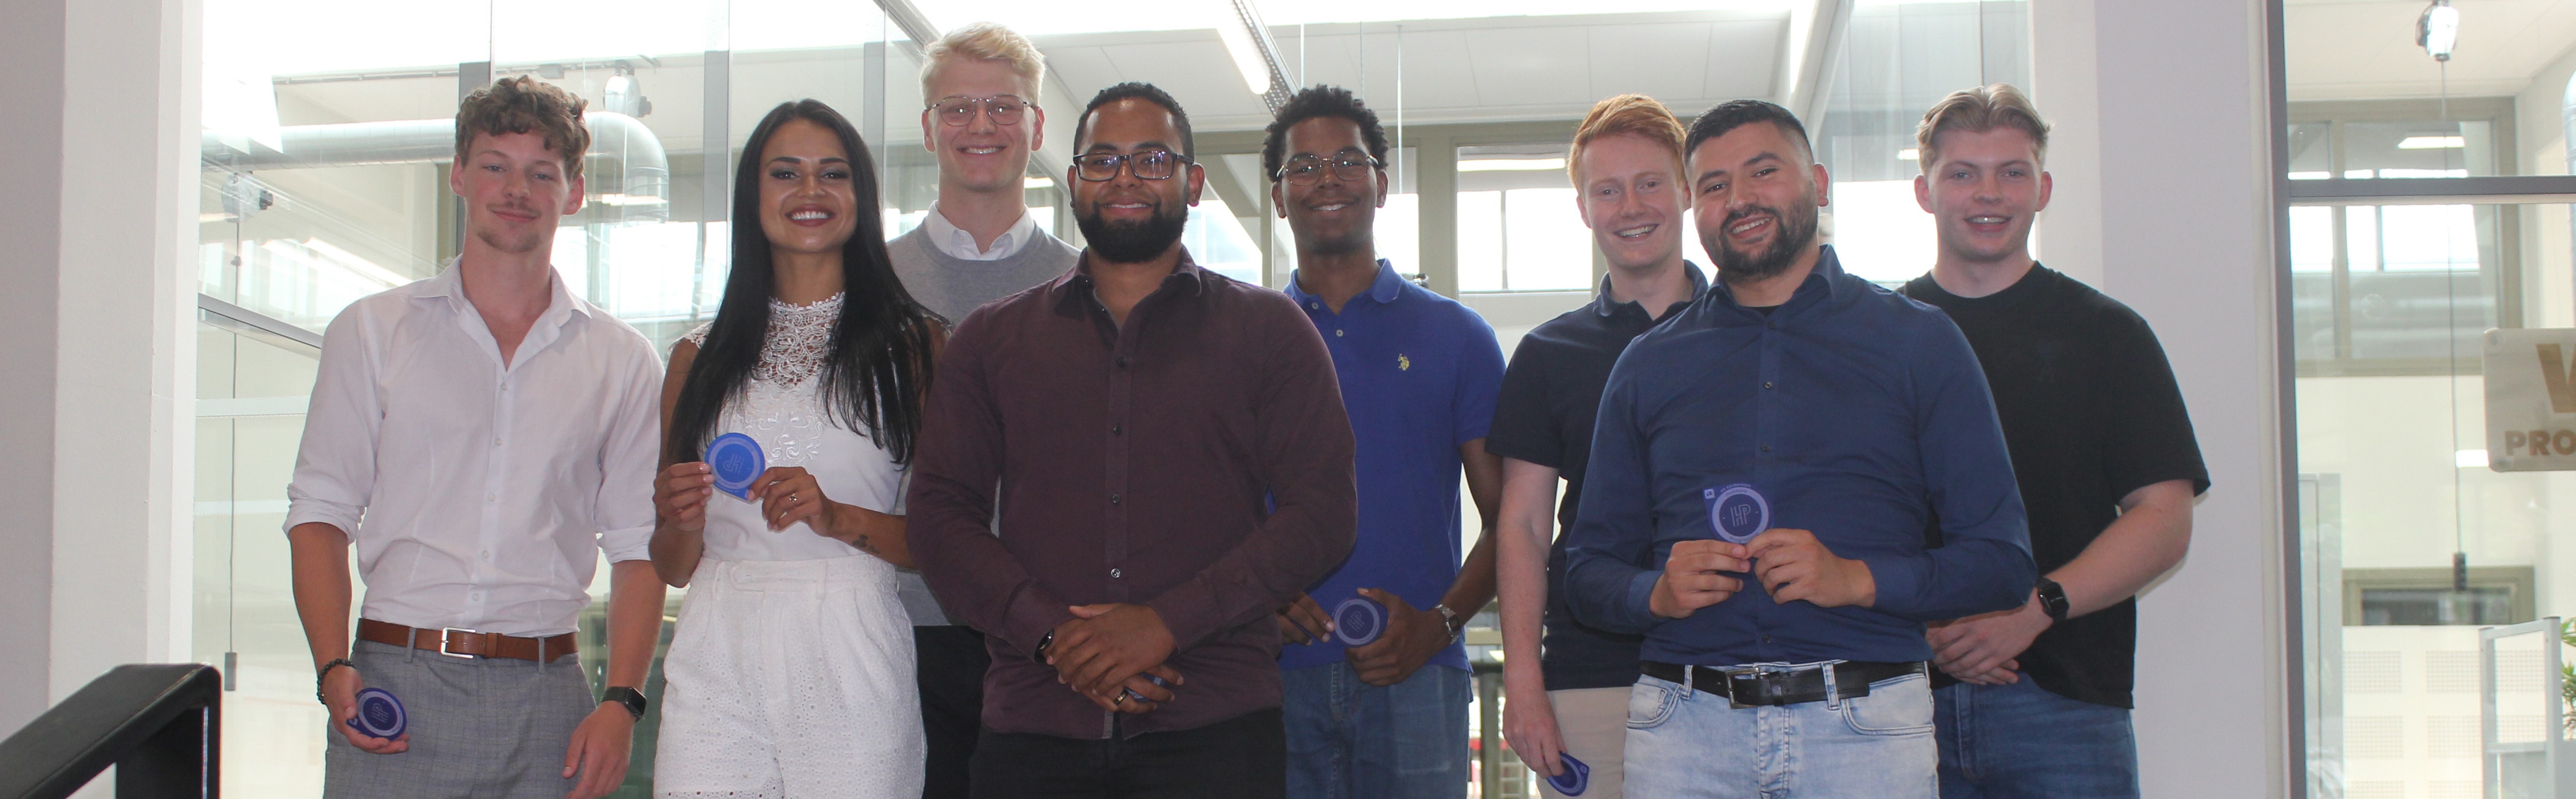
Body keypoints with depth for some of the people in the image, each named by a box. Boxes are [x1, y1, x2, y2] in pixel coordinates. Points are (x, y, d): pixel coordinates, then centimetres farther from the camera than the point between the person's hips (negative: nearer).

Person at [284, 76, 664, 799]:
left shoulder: (621, 361, 10)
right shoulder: (373, 331, 10)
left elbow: (637, 547, 8)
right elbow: (321, 510, 7)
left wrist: (621, 703, -4)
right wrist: (334, 668, -7)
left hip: (546, 698, 1)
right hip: (397, 682, 0)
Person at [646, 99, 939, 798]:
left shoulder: (912, 343, 6)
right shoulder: (701, 357, 14)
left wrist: (840, 519, -13)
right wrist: (680, 522, -2)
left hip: (851, 661, -2)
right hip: (717, 666, 2)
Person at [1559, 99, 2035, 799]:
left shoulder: (1918, 342, 8)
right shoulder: (1648, 365, 14)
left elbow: (2003, 562, 3)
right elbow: (1588, 570, 15)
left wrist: (1858, 580, -13)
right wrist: (1656, 592, -7)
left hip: (1866, 728, -1)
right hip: (1684, 727, 2)